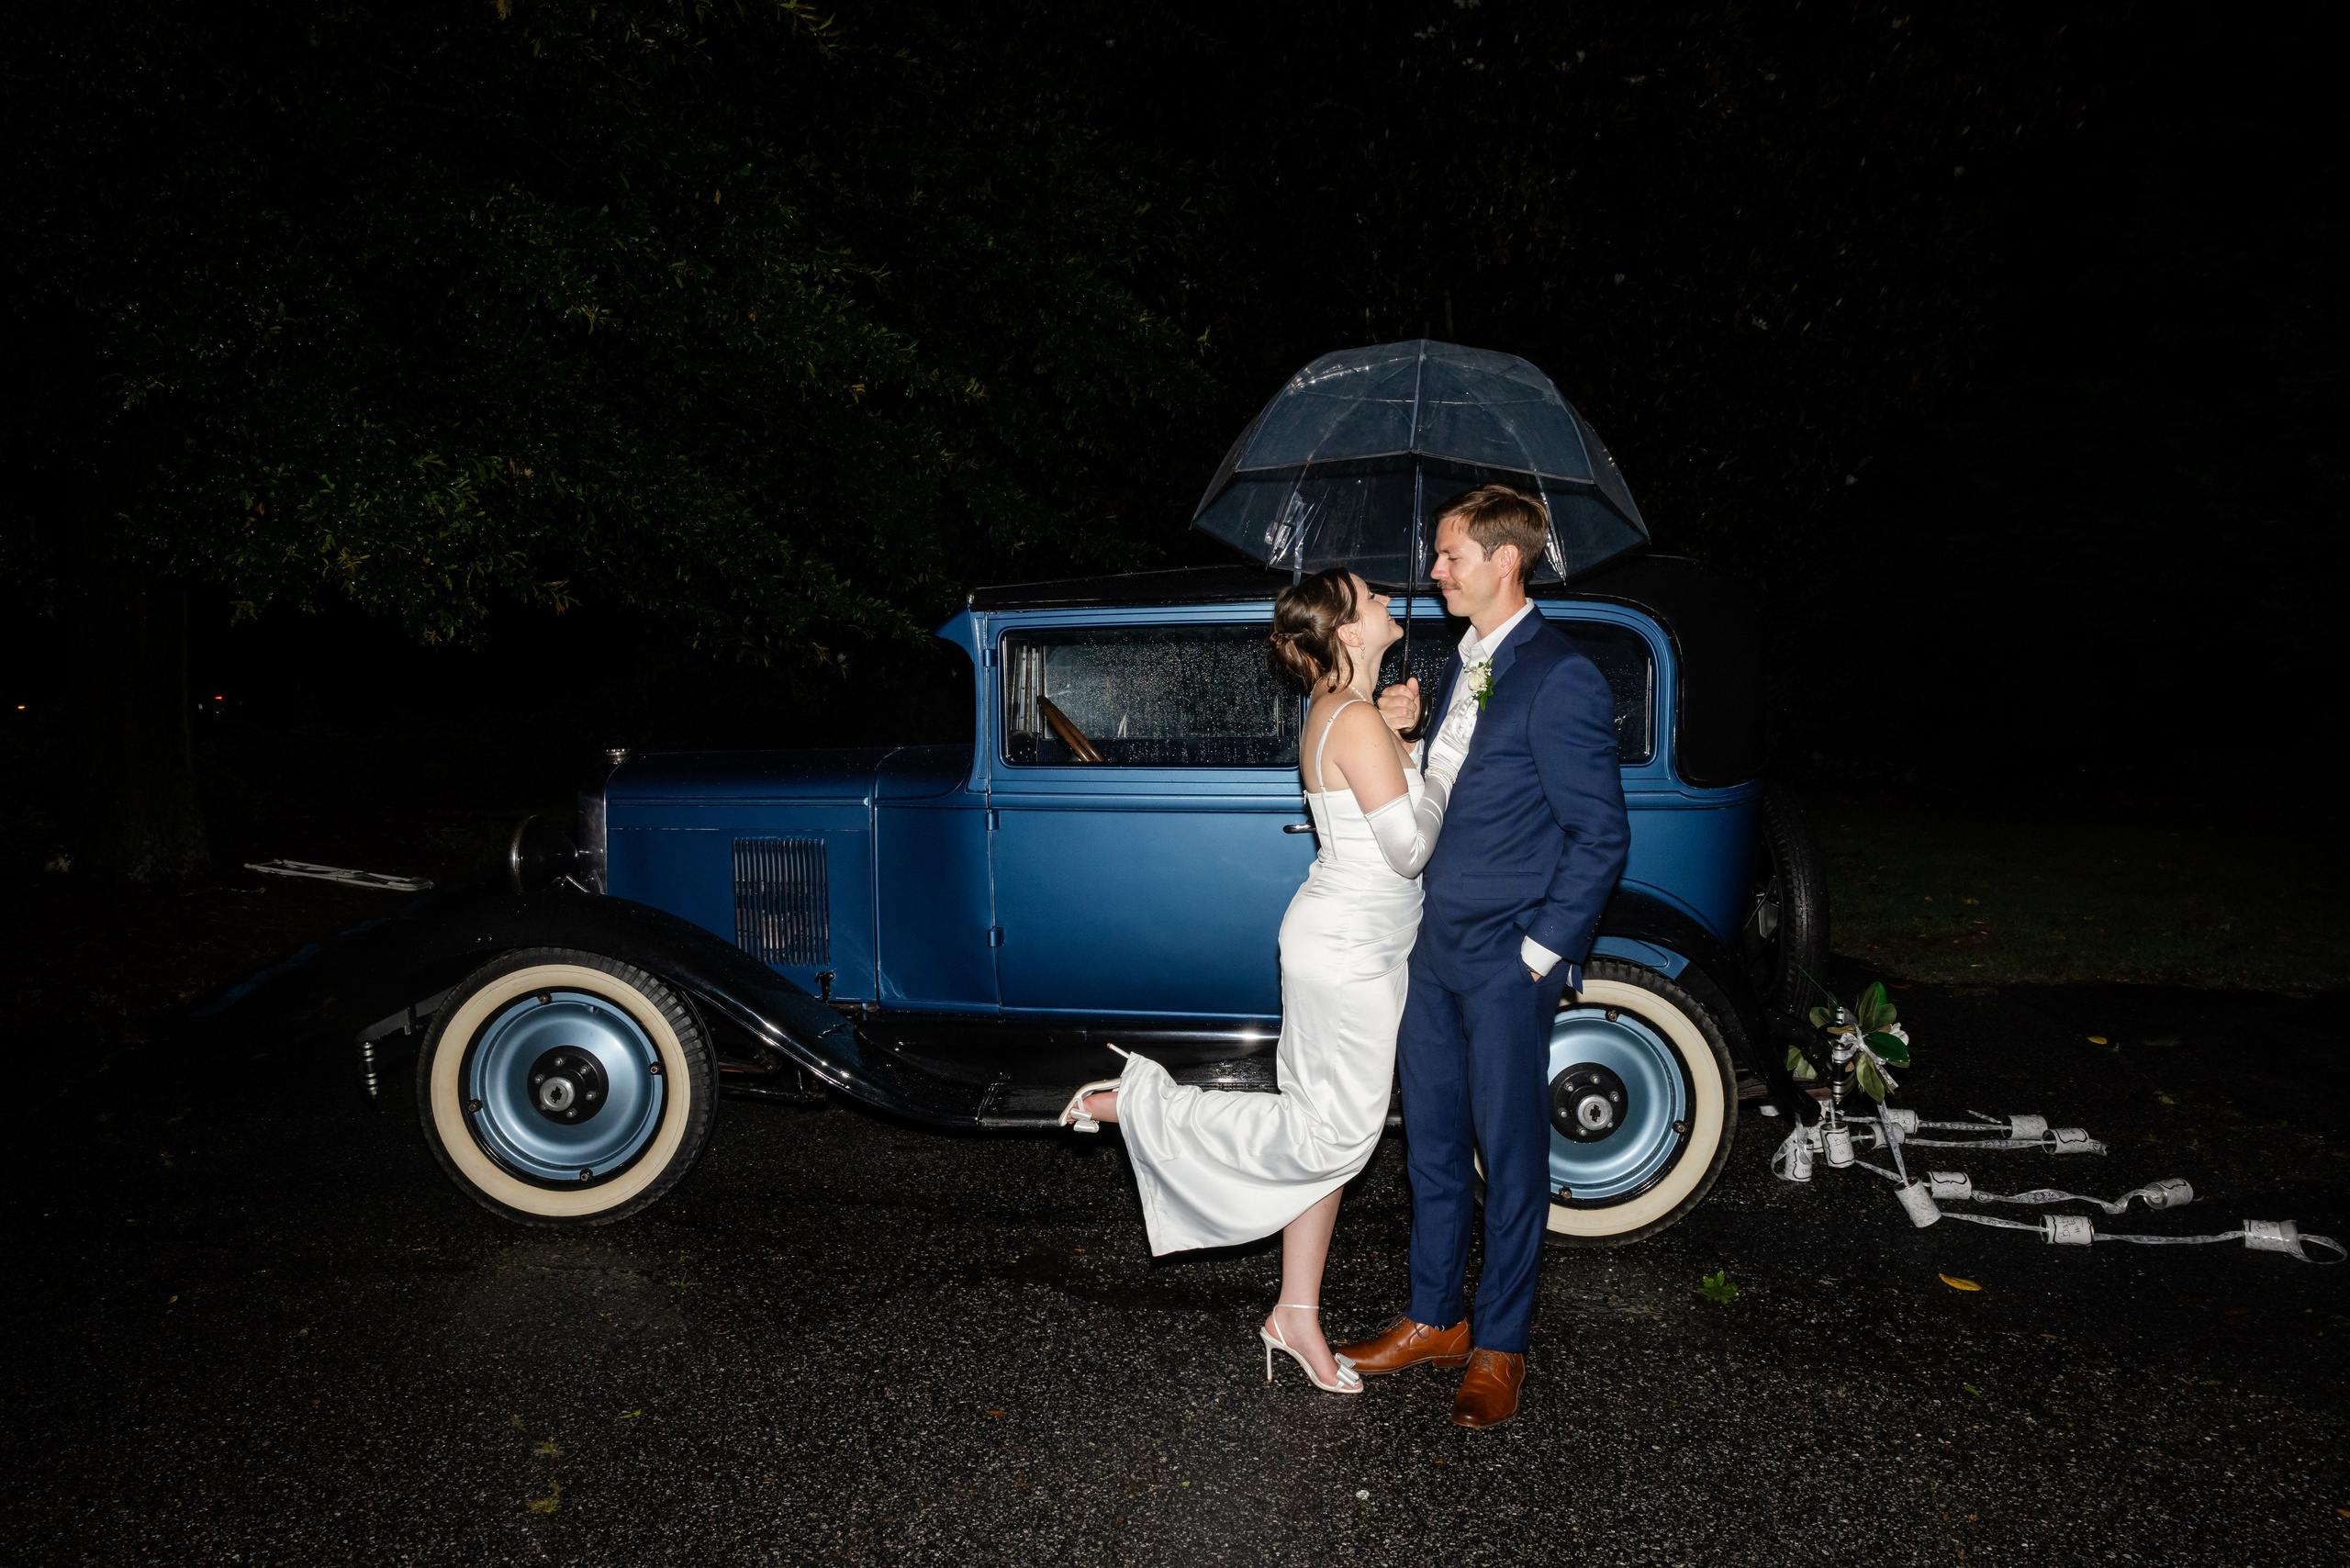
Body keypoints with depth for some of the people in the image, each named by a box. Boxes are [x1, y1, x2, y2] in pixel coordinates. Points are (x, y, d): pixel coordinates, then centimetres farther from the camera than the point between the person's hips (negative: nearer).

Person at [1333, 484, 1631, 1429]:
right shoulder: (1460, 667, 12)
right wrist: (1407, 732, 1)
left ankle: (1500, 1348, 21)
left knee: (1510, 1157, 6)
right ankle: (1435, 1320, 31)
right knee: (1433, 1146, 16)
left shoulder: (1558, 678, -14)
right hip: (1435, 951, 8)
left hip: (1507, 962, -8)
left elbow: (1601, 832, -14)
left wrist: (1542, 951, -14)